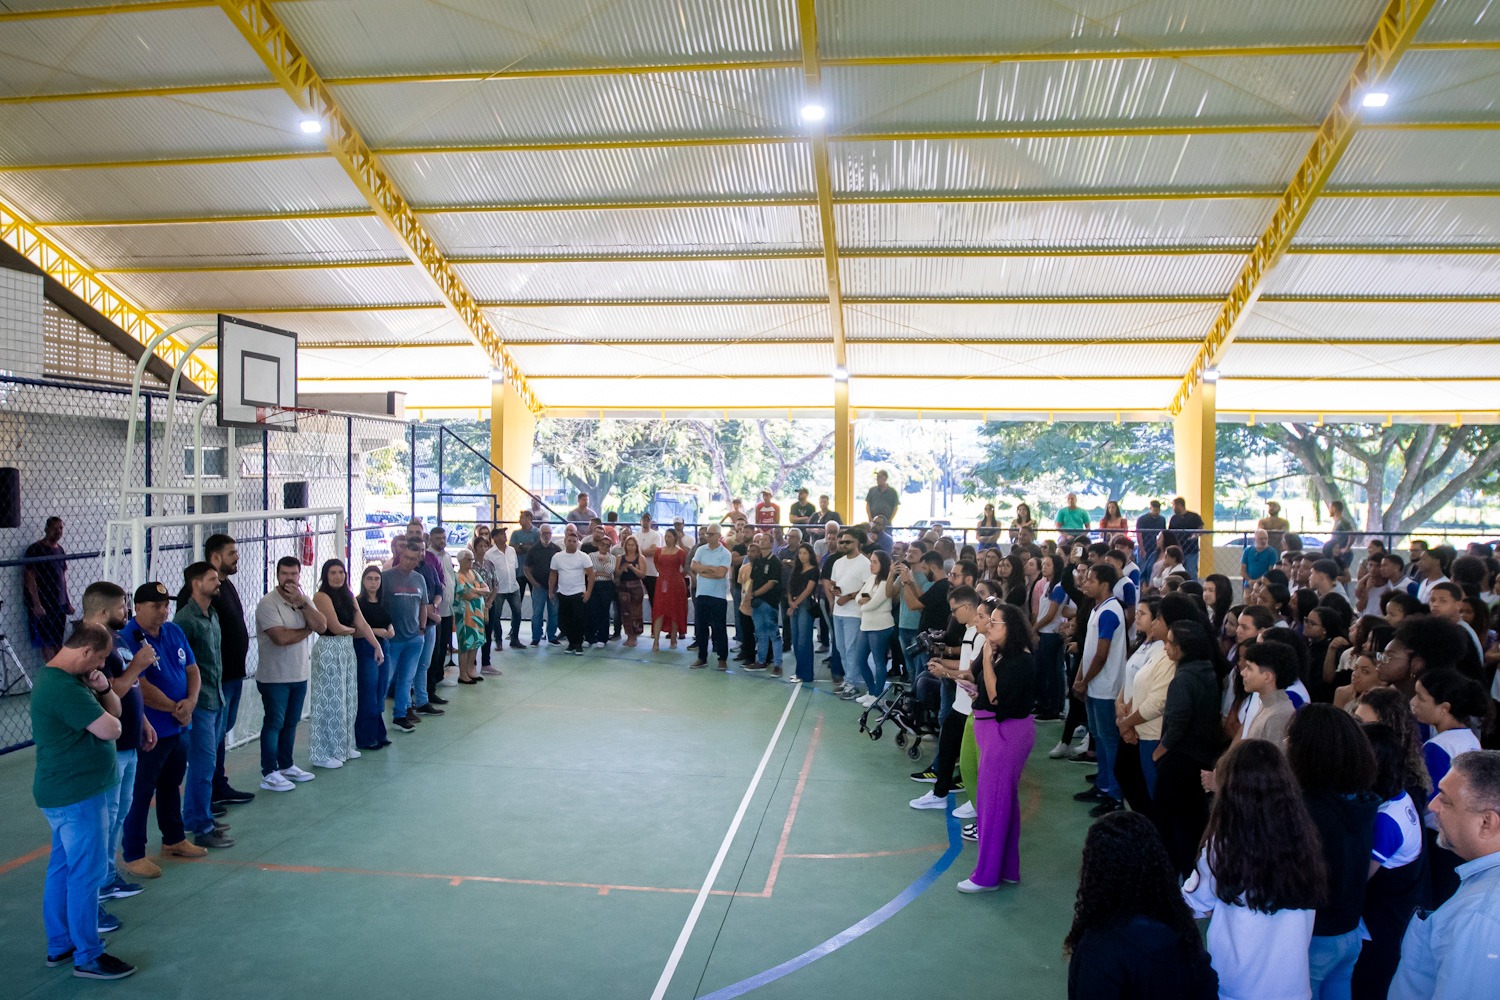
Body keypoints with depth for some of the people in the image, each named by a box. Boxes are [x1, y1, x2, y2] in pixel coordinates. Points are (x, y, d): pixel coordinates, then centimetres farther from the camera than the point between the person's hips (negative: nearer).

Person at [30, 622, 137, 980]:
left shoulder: (56, 678, 11)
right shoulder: (66, 688, -24)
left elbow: (115, 710, 13)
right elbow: (111, 729, -24)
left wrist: (102, 688, -6)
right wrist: (102, 717, -3)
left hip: (63, 791, 11)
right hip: (78, 794, -11)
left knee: (62, 869, 18)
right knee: (86, 874, -2)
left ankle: (59, 945, 29)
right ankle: (88, 957, 8)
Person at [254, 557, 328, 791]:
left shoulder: (304, 600, 7)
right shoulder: (268, 603, -15)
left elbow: (322, 627, -6)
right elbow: (281, 637, -26)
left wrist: (301, 603, -16)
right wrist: (307, 630, -9)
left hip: (300, 674, 7)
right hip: (274, 677, -7)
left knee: (291, 722, 16)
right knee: (274, 724, 0)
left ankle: (285, 766, 28)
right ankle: (268, 774, 8)